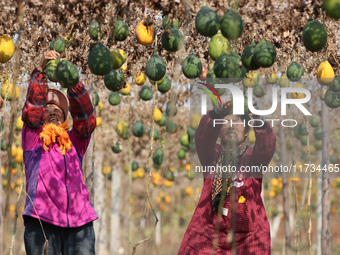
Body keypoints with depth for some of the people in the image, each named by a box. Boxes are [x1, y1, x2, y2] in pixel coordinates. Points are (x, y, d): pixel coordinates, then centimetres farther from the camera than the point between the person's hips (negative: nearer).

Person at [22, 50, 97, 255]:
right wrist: (40, 70, -9)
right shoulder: (33, 138, 15)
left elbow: (86, 117, 6)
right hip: (42, 220, -2)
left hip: (79, 222, 2)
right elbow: (31, 110, 1)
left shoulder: (75, 141, 20)